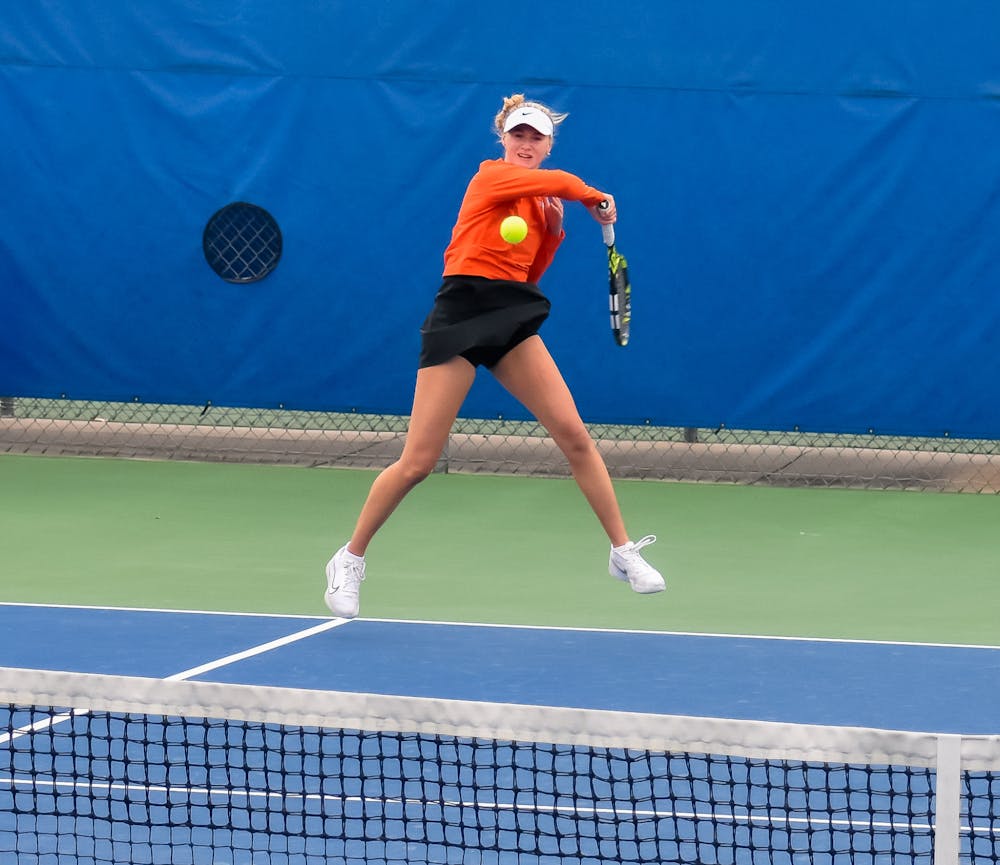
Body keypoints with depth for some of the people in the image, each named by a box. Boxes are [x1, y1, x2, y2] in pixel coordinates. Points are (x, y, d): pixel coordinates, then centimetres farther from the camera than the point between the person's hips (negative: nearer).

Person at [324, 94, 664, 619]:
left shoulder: (538, 201, 16)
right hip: (462, 315, -6)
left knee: (575, 437, -5)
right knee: (417, 462, -5)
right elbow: (561, 182, -18)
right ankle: (350, 560, 12)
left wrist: (554, 229, 5)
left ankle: (623, 554, 5)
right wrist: (596, 200, 0)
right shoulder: (491, 176, -4)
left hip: (513, 320, 6)